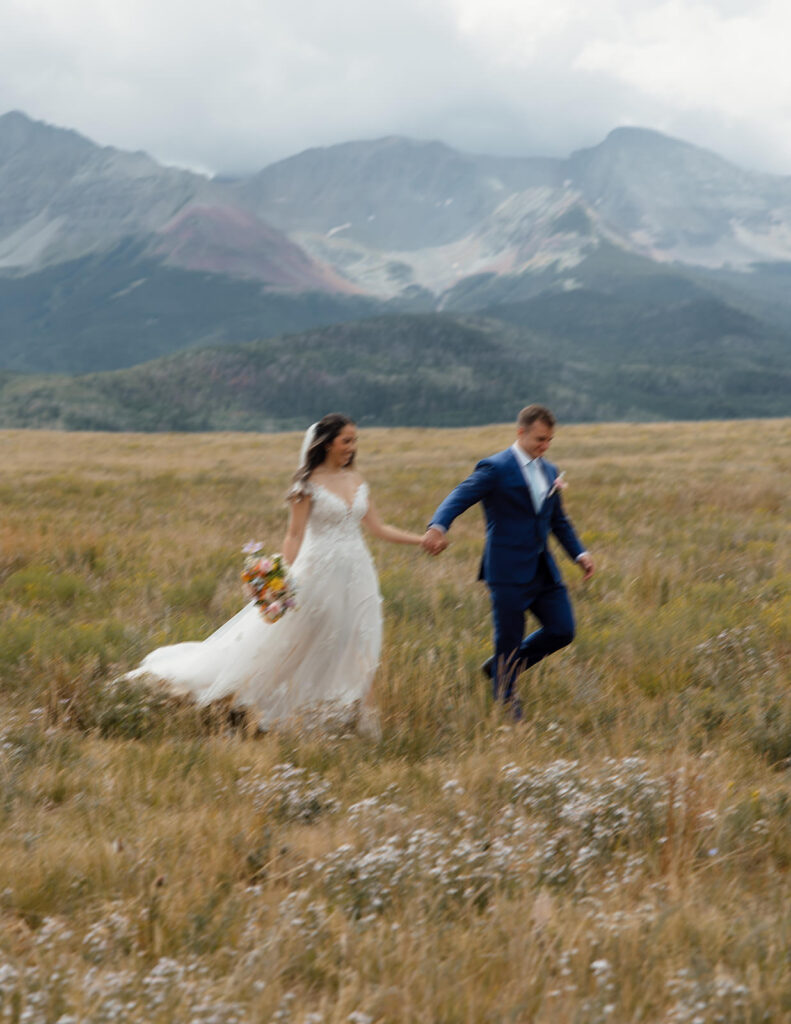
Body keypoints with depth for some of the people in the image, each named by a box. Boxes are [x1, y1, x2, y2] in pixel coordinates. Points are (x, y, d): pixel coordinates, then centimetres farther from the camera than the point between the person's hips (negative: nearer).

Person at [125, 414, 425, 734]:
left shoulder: (356, 480, 10)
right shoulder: (309, 484, -7)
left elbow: (378, 528, 12)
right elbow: (294, 536, -9)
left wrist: (421, 539, 6)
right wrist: (287, 581, -18)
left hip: (357, 575, 5)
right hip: (321, 573, -5)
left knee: (359, 651, 4)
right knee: (289, 646, 1)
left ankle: (368, 721, 8)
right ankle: (251, 698, 20)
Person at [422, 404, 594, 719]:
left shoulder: (549, 472, 14)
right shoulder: (495, 468, -9)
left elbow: (559, 520, 24)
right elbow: (459, 497, -22)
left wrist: (579, 553, 11)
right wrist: (437, 527, -41)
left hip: (543, 569, 7)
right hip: (509, 572, -7)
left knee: (562, 630, 3)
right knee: (509, 641, -1)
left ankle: (500, 667, 22)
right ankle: (506, 702, 17)